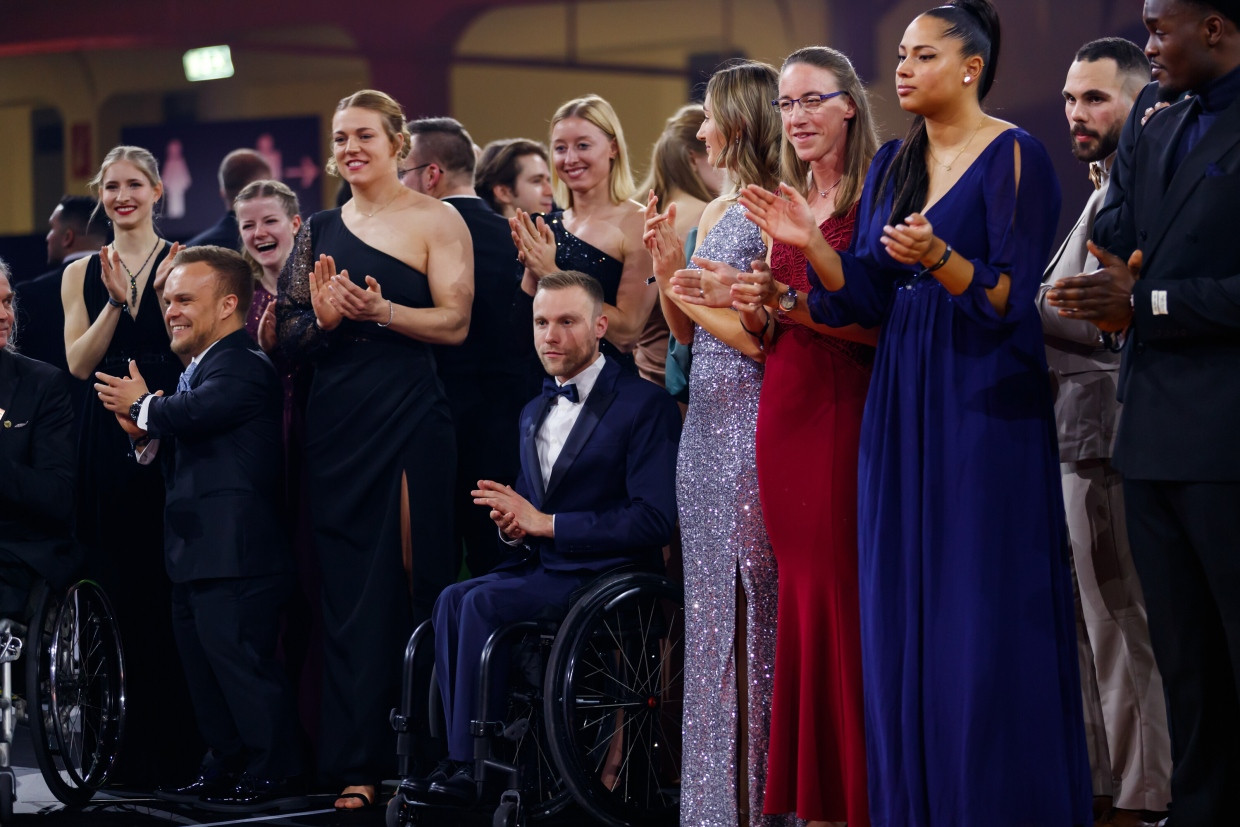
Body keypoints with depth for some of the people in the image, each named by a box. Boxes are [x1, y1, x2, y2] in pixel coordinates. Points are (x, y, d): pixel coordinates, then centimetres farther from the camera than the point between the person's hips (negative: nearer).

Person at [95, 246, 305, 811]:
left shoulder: (241, 366, -12)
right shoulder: (199, 368, 21)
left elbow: (198, 410, -29)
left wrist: (142, 406, -10)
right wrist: (147, 437, 3)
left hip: (234, 553, -11)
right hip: (195, 553, 11)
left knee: (243, 662, -9)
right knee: (204, 664, 15)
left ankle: (275, 778, -5)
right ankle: (227, 769, 24)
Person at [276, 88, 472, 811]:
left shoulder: (434, 221, -1)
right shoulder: (322, 230, 14)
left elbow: (455, 322, -9)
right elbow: (289, 333, 13)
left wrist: (379, 310, -22)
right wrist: (322, 318, -9)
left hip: (411, 413, -5)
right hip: (336, 417, 5)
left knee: (416, 576, -4)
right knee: (350, 583, 3)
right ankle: (360, 761, 6)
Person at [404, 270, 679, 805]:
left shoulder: (644, 404, -5)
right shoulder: (534, 413, 21)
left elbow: (654, 519, -15)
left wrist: (543, 523, -15)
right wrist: (512, 528, -1)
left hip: (606, 575, -7)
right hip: (540, 567, 7)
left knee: (483, 603, -28)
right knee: (453, 599, -23)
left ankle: (470, 766, -20)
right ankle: (462, 759, -26)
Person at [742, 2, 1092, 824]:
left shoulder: (1014, 157, -7)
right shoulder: (894, 163, 13)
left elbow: (1009, 295, -14)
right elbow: (868, 295, 9)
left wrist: (940, 258, -29)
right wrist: (810, 243, -6)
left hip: (984, 401, -7)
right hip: (902, 407, 7)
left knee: (982, 617, -5)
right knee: (901, 613, 6)